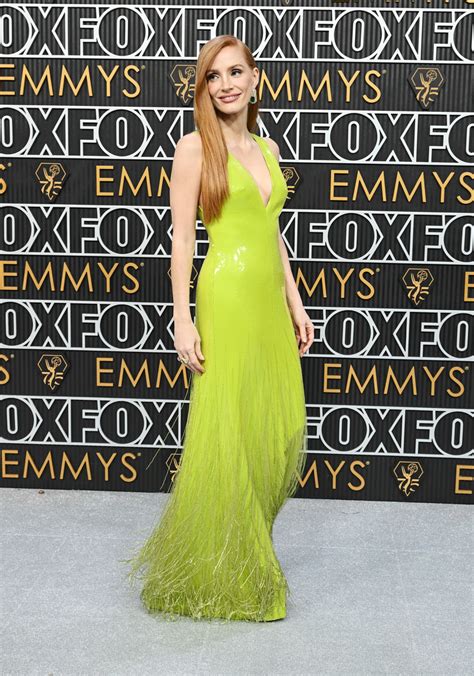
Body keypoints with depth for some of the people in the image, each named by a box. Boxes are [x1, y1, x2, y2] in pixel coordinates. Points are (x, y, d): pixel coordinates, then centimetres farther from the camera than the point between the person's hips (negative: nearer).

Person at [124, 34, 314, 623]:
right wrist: (183, 321, -13)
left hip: (271, 300, 7)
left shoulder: (266, 147, 16)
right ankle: (214, 578, 12)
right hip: (227, 298, -7)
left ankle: (247, 552, 27)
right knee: (226, 439, -2)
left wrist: (295, 303, 16)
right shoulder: (195, 147, -3)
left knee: (280, 434, 9)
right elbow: (181, 240, -7)